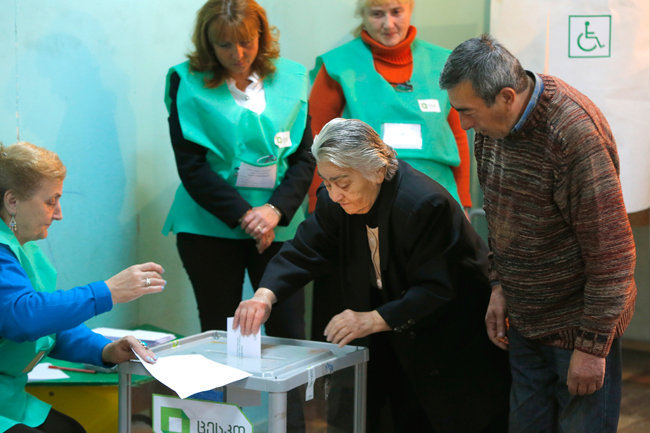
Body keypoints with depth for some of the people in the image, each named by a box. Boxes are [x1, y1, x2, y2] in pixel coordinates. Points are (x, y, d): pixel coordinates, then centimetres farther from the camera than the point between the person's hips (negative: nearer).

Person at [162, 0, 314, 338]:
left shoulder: (290, 78, 8)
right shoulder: (187, 82, 1)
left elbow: (304, 158, 5)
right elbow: (190, 166, -4)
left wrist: (276, 210, -11)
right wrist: (243, 215, -13)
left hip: (278, 224, 2)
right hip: (211, 226, -1)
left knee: (289, 334, -3)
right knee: (218, 334, 2)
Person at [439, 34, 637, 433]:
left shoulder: (575, 133, -26)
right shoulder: (492, 124, -1)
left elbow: (611, 249, -23)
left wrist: (592, 345, -20)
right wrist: (499, 286, 8)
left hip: (577, 323, -7)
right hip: (525, 321, 7)